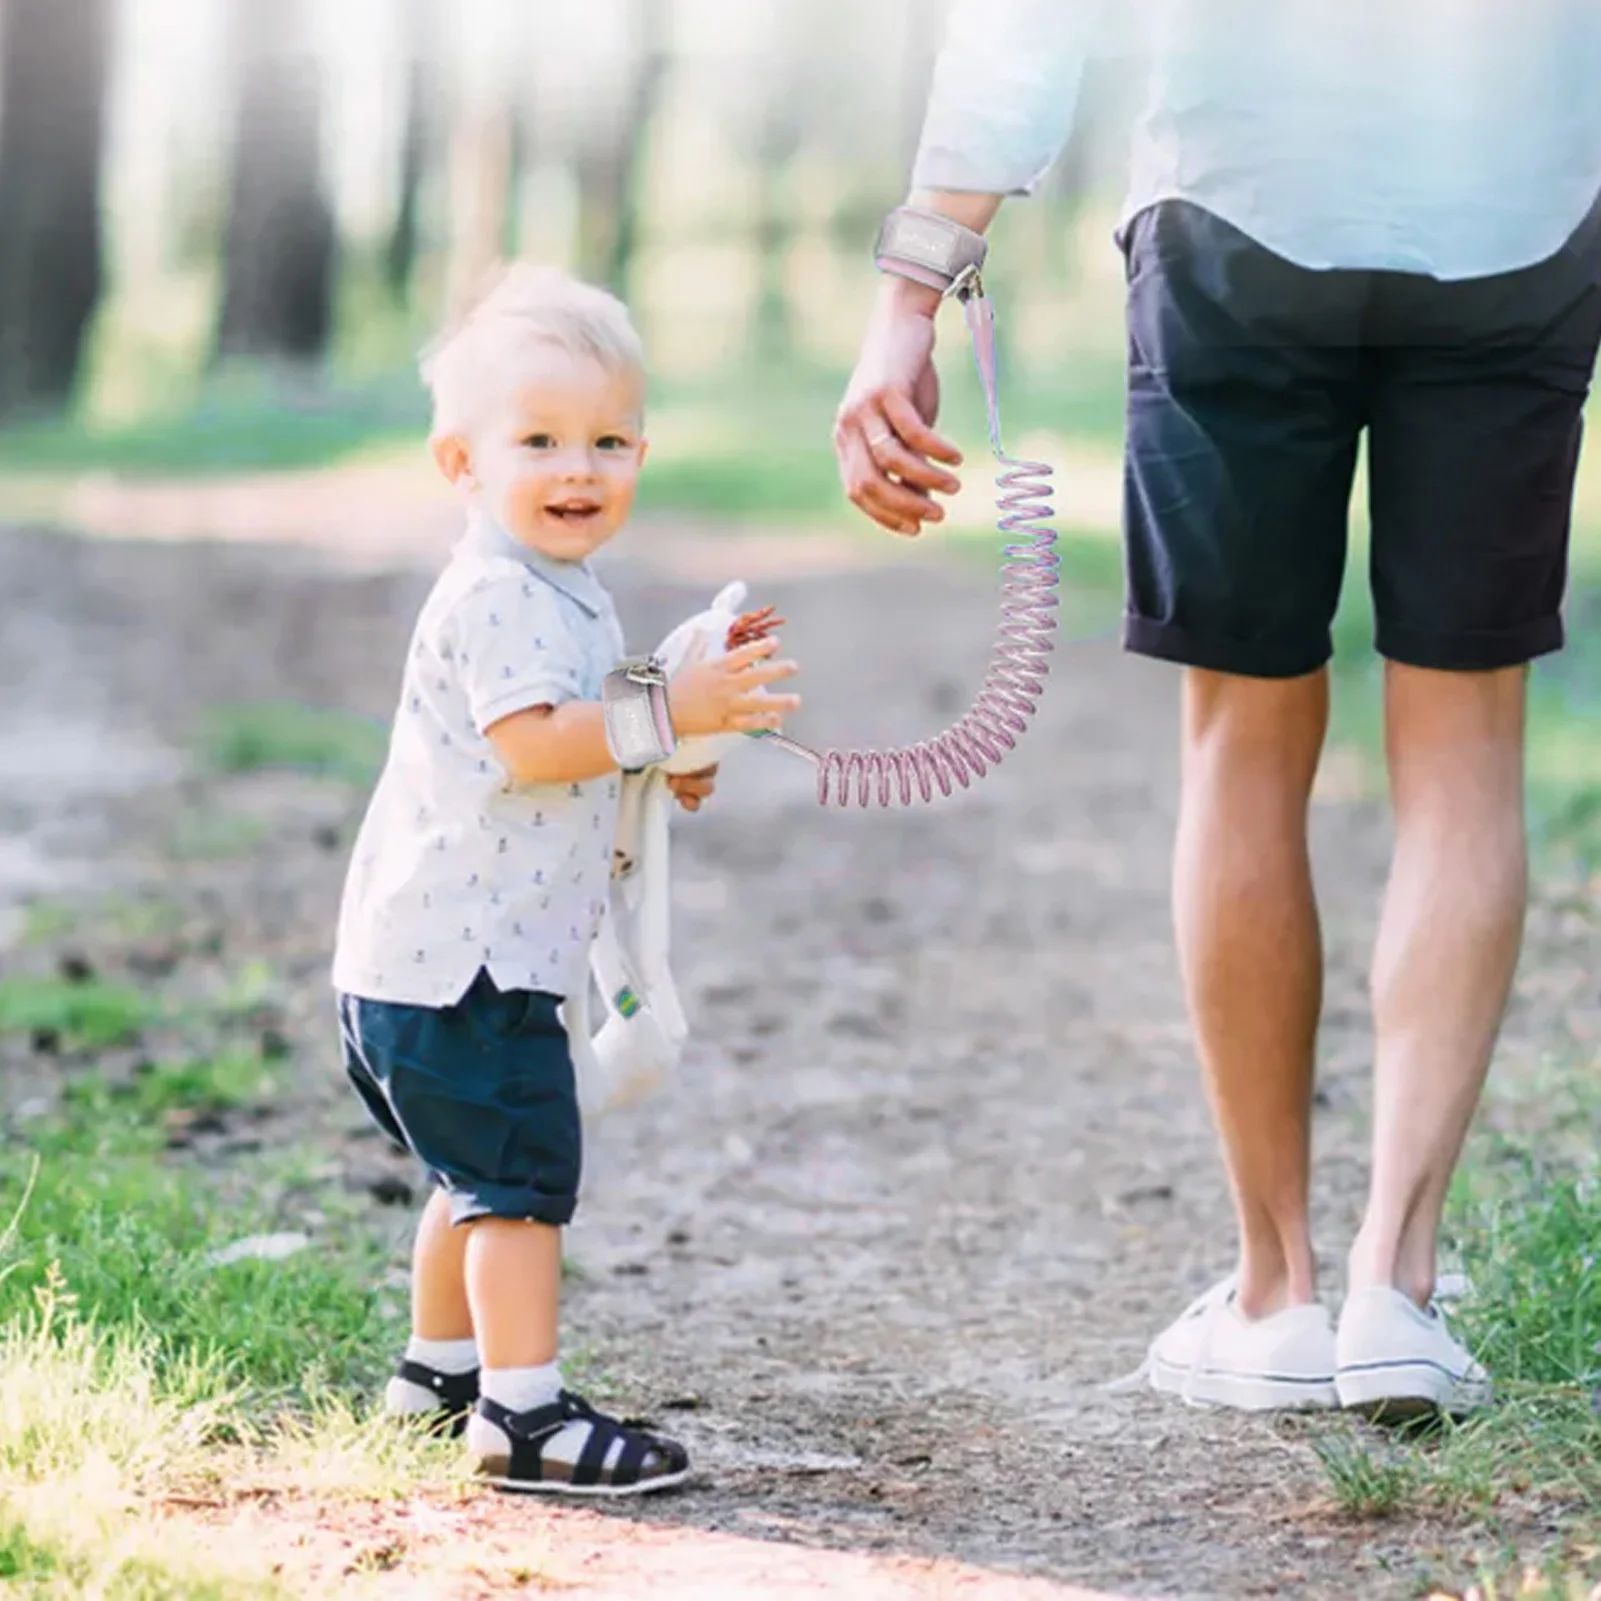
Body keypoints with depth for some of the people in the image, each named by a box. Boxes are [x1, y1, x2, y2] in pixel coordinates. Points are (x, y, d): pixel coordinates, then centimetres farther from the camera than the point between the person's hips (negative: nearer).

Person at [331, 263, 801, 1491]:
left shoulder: (556, 589, 17)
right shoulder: (501, 596, -18)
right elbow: (529, 743, -30)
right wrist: (667, 715, -30)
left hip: (451, 951, 11)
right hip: (460, 959, -11)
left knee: (479, 1177, 24)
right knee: (523, 1174, -11)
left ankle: (441, 1367, 38)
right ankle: (522, 1412, -11)